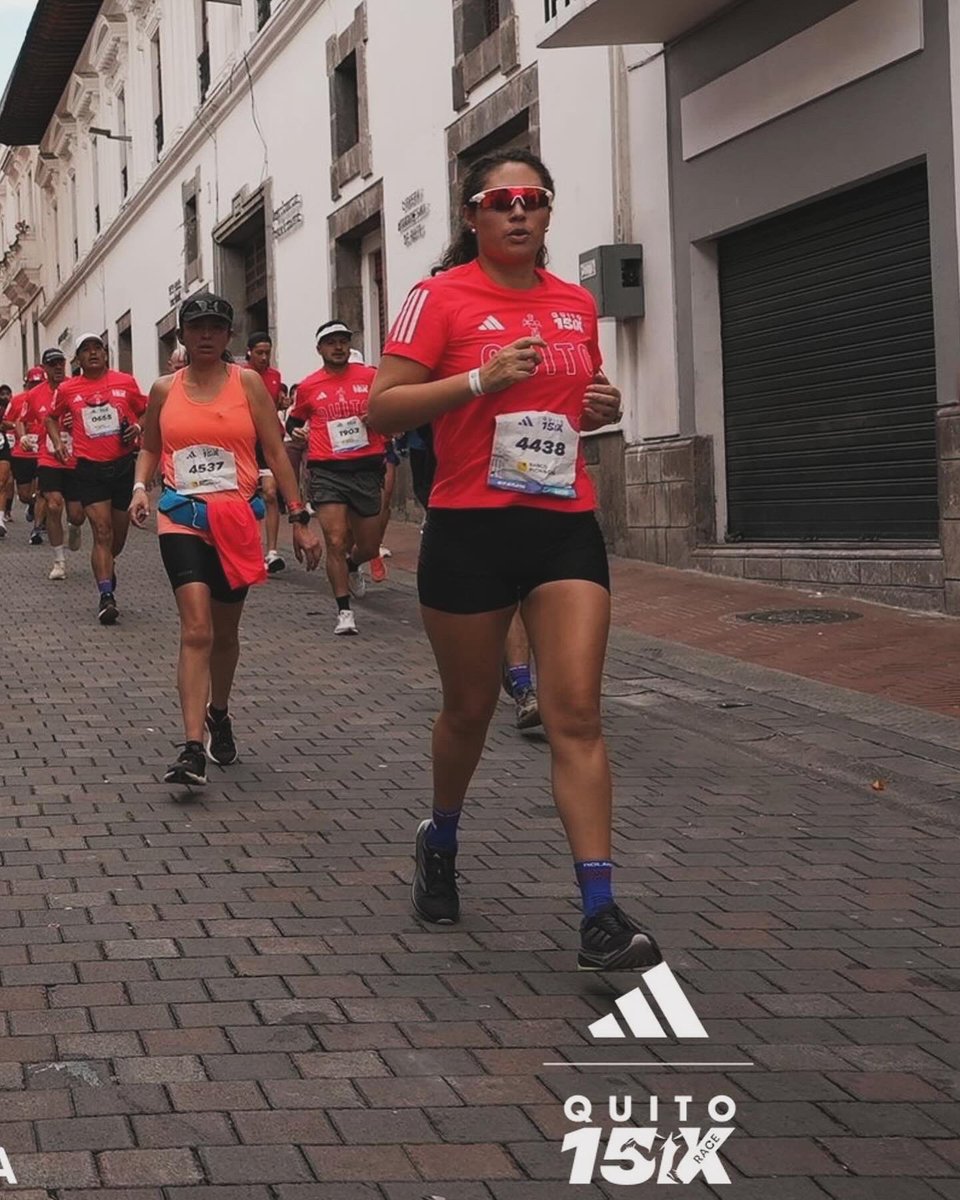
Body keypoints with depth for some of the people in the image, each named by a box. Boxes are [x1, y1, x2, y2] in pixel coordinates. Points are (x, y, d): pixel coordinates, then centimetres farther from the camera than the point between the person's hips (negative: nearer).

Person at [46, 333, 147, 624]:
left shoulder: (126, 382, 4)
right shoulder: (68, 389, 4)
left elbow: (144, 412, 17)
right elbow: (52, 418, 21)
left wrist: (138, 427, -4)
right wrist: (57, 441, 5)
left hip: (124, 465, 2)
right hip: (89, 468, -2)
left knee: (119, 531, 13)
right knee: (102, 532, -12)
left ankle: (108, 566, 44)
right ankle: (106, 596, -13)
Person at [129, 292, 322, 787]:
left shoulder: (247, 382, 2)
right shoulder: (165, 389, 7)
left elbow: (275, 452, 2)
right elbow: (149, 448, 20)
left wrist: (299, 519, -1)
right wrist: (140, 486, -1)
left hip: (236, 520, 1)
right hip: (182, 519, -1)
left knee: (225, 632, 15)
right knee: (196, 629, -17)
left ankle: (219, 714, 42)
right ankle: (193, 749, -22)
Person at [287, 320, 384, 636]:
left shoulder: (370, 377, 3)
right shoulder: (308, 387, 5)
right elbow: (295, 420, 22)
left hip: (366, 470, 1)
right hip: (327, 472, -1)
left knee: (369, 547, 10)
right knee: (336, 541, -13)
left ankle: (352, 566, 47)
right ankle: (344, 611, -4)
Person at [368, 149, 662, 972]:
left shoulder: (577, 304, 10)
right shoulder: (442, 298, -4)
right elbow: (382, 409, -10)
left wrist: (603, 408, 4)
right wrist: (480, 379, -20)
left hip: (565, 526, 3)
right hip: (471, 528, -3)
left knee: (577, 714, -7)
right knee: (470, 709, 12)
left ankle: (601, 913, -10)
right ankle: (441, 842, 41)